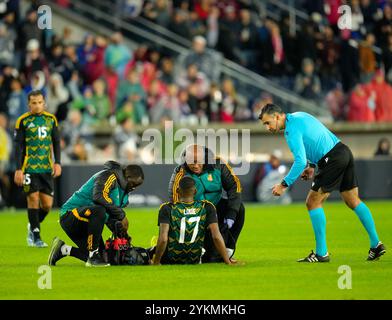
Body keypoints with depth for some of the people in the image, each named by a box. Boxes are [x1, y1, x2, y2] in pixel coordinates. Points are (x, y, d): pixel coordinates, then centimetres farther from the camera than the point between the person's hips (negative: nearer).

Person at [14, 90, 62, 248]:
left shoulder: (51, 119, 8)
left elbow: (56, 143, 14)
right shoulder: (23, 121, -3)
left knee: (47, 204, 0)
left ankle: (33, 226, 27)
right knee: (33, 198, -8)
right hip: (29, 167, -3)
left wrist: (57, 163, 3)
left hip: (46, 167, 3)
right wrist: (18, 169, -8)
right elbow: (18, 146, -3)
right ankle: (35, 236, 2)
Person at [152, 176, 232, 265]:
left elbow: (163, 239, -20)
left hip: (168, 263, -2)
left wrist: (155, 264, -11)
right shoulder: (207, 208, -5)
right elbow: (216, 237, -11)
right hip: (193, 263, 2)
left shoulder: (168, 209, -11)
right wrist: (228, 263, -7)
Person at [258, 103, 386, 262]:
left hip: (332, 159, -9)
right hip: (343, 150, 9)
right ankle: (376, 244, 16)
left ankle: (321, 253, 0)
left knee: (313, 203, -2)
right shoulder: (299, 116, 16)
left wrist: (284, 184, -17)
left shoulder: (291, 130, -13)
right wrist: (312, 165, 23)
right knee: (353, 201, 16)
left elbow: (300, 161, -22)